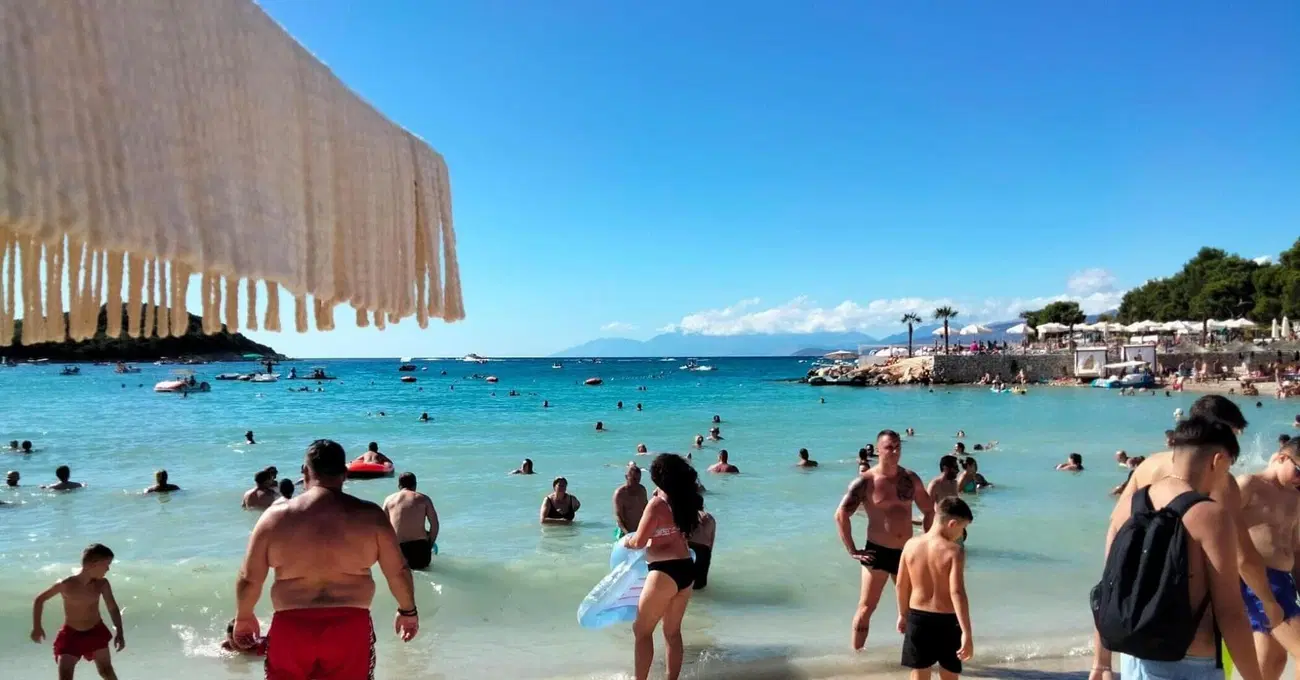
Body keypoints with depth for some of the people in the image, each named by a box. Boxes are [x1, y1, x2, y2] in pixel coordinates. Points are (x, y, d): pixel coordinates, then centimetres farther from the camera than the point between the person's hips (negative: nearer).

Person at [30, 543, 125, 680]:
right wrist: (37, 627, -6)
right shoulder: (66, 584, -22)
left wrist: (120, 632, -12)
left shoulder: (102, 584, -13)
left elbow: (113, 608, -4)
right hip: (71, 634, -2)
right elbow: (39, 599, -6)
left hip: (96, 632, 2)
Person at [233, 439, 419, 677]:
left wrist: (243, 617, 21)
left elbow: (249, 579, 2)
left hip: (292, 627, 1)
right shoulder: (369, 515, -4)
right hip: (350, 627, 0)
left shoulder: (275, 517, -2)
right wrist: (408, 611, 16)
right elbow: (398, 572, 0)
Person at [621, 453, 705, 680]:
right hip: (687, 570, 7)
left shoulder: (657, 504, -14)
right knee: (673, 631, 18)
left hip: (666, 573, -7)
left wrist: (626, 541, 10)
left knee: (642, 630, 8)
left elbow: (639, 542, -11)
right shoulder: (685, 502, 6)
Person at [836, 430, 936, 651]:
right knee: (866, 608, 1)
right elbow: (841, 515, -15)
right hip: (877, 552, -5)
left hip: (906, 552, 5)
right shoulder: (865, 481, -11)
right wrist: (852, 551, -15)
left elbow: (929, 511, 16)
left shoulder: (910, 478, 3)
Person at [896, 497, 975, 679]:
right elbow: (957, 593, -23)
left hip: (917, 617, 4)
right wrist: (967, 633, -22)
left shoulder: (911, 545, -3)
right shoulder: (954, 551, -17)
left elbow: (900, 585, 4)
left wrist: (903, 614, 19)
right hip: (946, 620, -3)